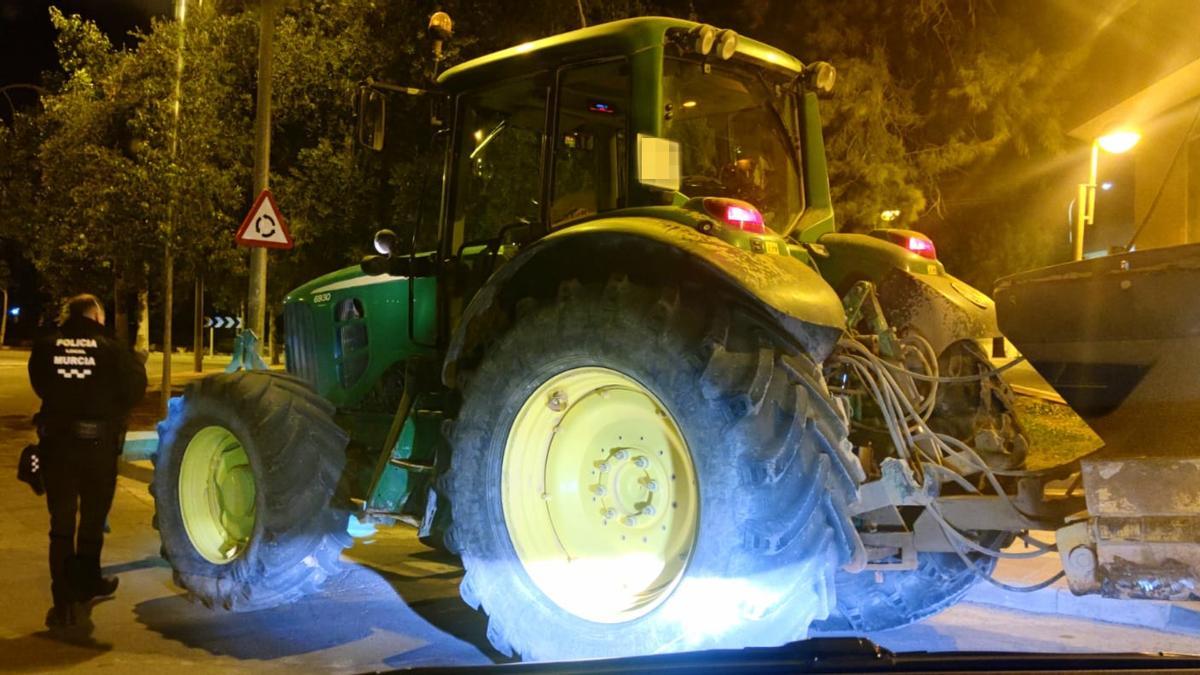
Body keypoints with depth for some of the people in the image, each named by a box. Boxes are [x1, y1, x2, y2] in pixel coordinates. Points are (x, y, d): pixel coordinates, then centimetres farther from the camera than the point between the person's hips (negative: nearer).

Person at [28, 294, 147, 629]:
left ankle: (65, 602, 5)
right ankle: (85, 587, 33)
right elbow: (133, 392, -4)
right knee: (92, 522, 17)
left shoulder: (45, 347, -2)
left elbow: (41, 387, 11)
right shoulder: (111, 350, -9)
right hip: (99, 445, -1)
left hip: (57, 443, 1)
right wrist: (137, 364, 13)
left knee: (61, 526, 9)